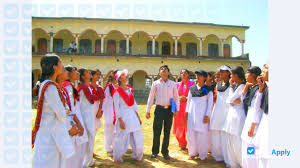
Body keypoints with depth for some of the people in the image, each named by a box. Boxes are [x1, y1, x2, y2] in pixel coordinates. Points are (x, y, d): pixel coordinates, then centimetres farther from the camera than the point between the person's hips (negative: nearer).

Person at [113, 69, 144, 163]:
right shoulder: (117, 92, -8)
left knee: (138, 138, 8)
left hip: (133, 116, 6)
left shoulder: (130, 90, 11)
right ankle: (117, 157, 27)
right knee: (122, 138, 5)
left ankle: (137, 156, 29)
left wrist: (138, 117, 13)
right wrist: (120, 121, -15)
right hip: (123, 117, -6)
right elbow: (116, 107, -10)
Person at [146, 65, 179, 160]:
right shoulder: (156, 83, 4)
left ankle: (165, 152, 23)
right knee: (156, 132, 2)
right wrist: (148, 111, 3)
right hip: (159, 109, -1)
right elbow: (151, 97, 5)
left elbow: (176, 97, 9)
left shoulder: (173, 84, 6)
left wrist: (177, 109, -2)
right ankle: (155, 152, 18)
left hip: (169, 110, 1)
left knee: (167, 132, 9)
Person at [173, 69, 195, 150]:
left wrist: (186, 98, -14)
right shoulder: (178, 84, 13)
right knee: (179, 127, 4)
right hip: (179, 107, 3)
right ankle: (182, 145, 22)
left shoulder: (192, 83, 2)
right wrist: (179, 98, -4)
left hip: (188, 107, -3)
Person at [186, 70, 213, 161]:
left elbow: (210, 103, -1)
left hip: (202, 113, -3)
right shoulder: (192, 88, 10)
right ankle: (193, 152, 20)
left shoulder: (208, 89, 0)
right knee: (191, 133, 5)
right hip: (192, 113, 4)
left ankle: (203, 155, 12)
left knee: (202, 134, -2)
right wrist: (187, 112, 9)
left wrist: (207, 115, -7)